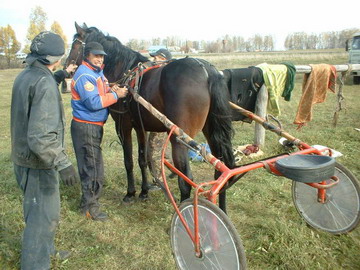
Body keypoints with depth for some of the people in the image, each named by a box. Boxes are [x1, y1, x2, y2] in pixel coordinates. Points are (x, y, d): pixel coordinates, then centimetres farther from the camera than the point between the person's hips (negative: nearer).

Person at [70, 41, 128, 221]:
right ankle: (90, 207, 16)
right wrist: (116, 95, -19)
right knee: (93, 167, 0)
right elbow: (94, 102, -25)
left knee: (90, 165, 21)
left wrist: (110, 89, -4)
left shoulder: (97, 72, 11)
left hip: (94, 126, 10)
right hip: (86, 127, -10)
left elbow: (101, 91, 16)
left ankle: (88, 200, 39)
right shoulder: (84, 75, -18)